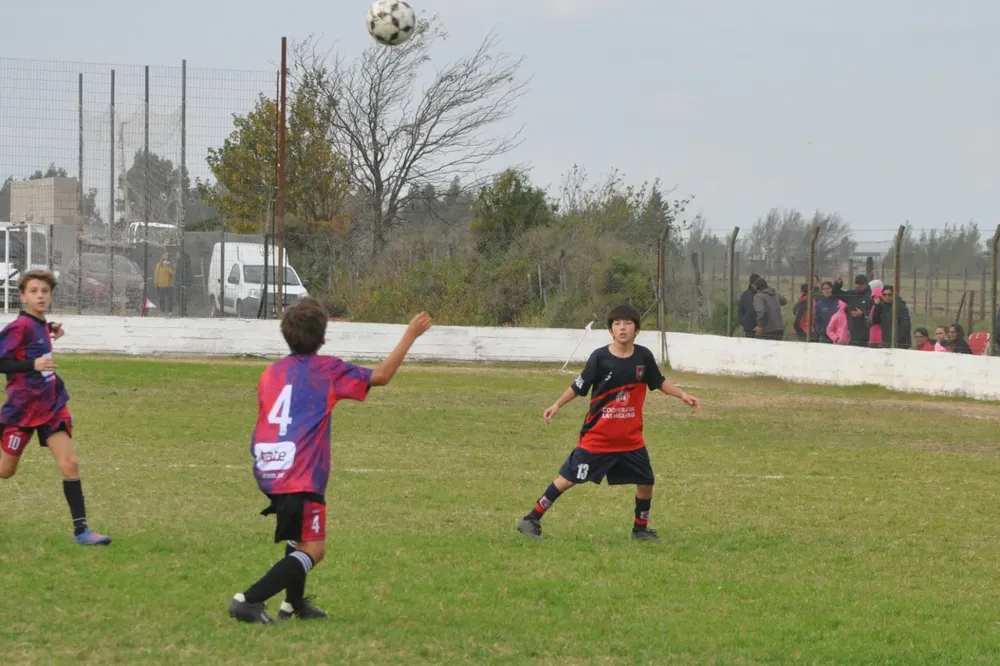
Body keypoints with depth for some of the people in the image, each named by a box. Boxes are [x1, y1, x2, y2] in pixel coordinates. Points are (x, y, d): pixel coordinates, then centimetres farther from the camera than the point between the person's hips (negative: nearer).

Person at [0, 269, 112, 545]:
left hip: (51, 405, 6)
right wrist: (33, 364, -32)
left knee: (70, 464, -7)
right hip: (22, 408, -6)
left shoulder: (41, 325, 7)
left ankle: (81, 530, -7)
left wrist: (50, 333, 10)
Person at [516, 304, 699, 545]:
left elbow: (659, 382, 11)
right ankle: (531, 520, 4)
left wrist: (682, 395, 2)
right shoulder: (600, 357, -14)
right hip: (597, 436, -4)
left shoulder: (643, 356, -3)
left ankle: (641, 528, 29)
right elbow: (579, 386, -6)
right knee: (567, 478, -4)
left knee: (646, 481, 7)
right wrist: (557, 405, -10)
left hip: (631, 437, 4)